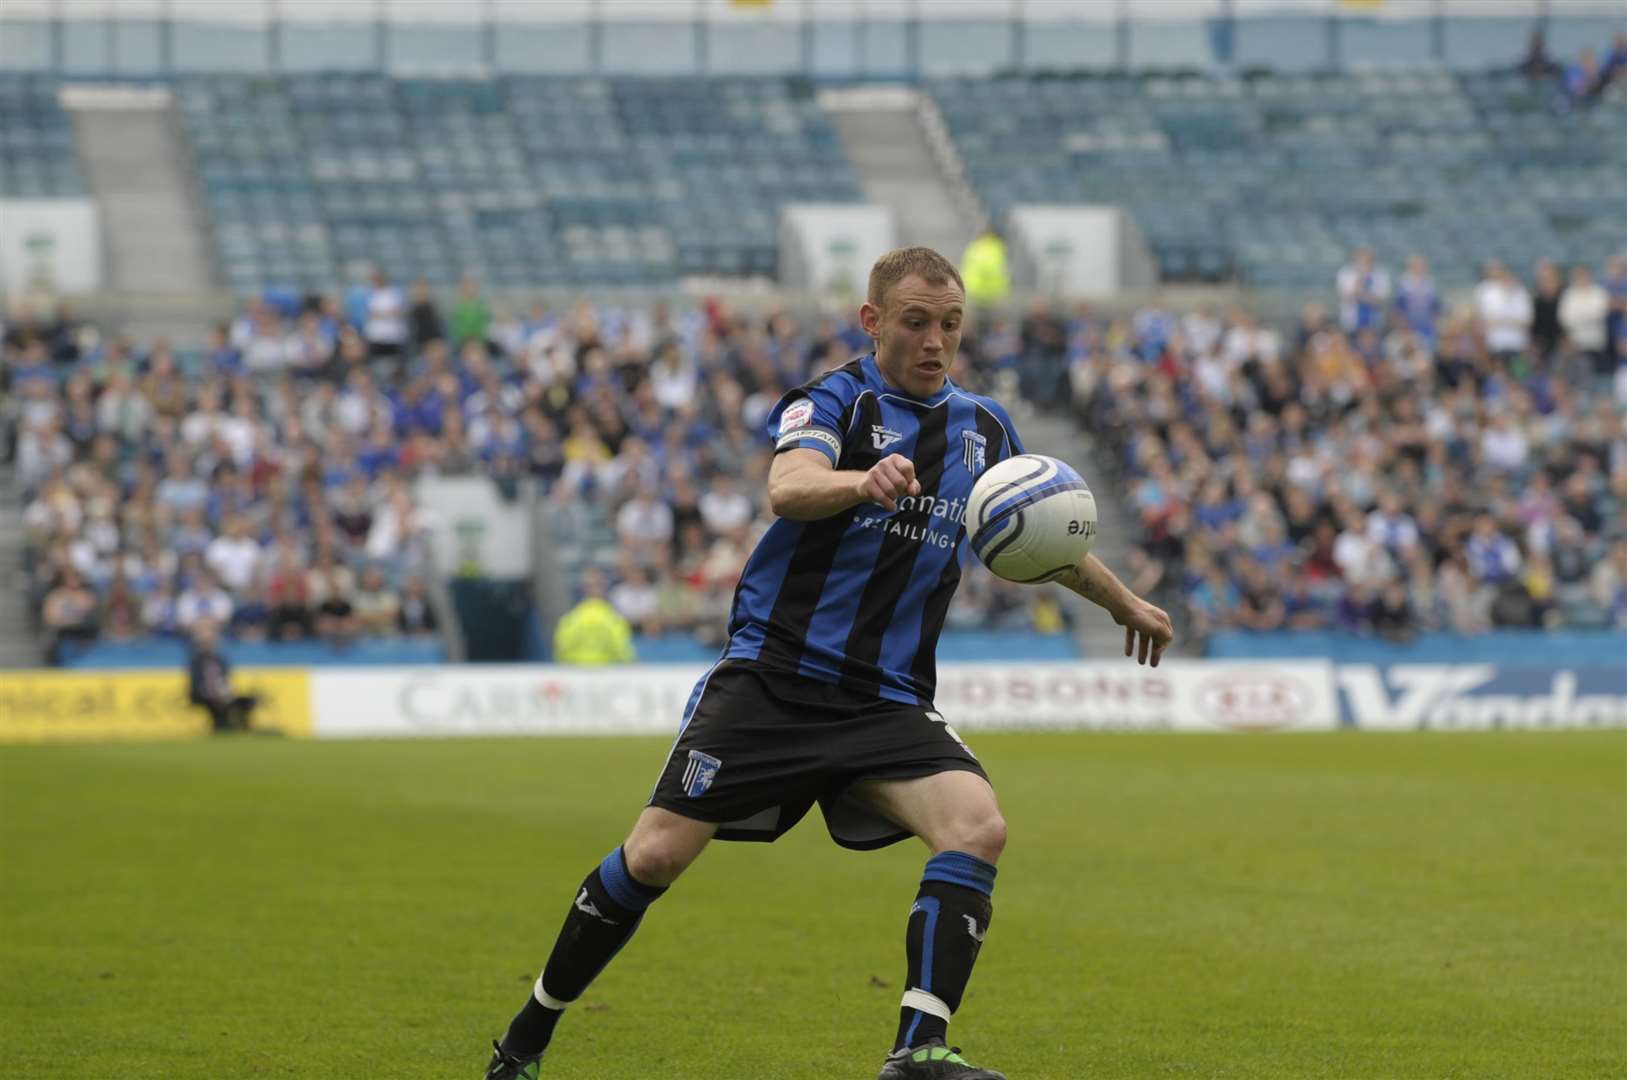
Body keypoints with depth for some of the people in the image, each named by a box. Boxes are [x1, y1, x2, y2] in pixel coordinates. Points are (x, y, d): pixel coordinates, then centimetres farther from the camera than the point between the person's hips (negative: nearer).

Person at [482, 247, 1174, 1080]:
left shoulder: (983, 429, 13)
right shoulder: (832, 401, -5)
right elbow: (787, 487, -27)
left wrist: (1124, 601, 41)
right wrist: (862, 481, -48)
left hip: (887, 701, 4)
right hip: (771, 676, -4)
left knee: (978, 827, -22)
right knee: (656, 855, -7)